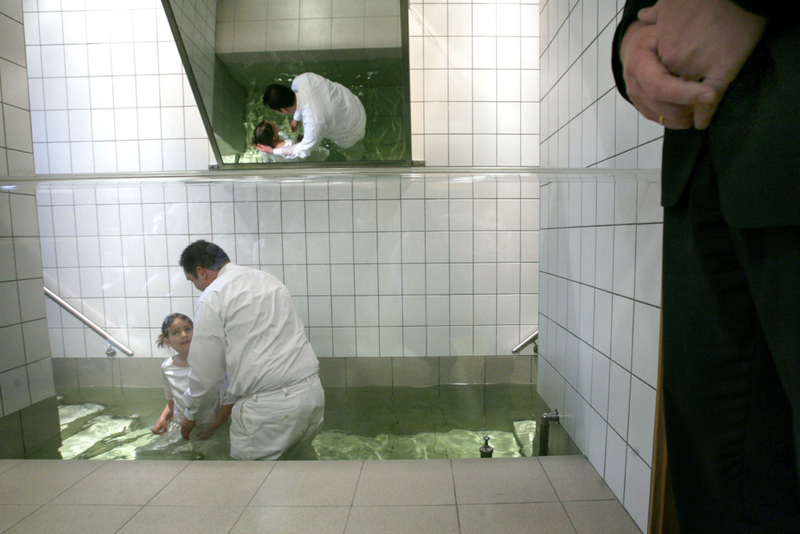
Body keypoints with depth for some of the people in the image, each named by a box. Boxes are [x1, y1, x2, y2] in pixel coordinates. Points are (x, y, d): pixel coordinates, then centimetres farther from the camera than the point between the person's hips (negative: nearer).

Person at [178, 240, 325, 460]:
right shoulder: (270, 280, 15)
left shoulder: (212, 298, -6)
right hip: (313, 392, 7)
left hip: (268, 406, -7)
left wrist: (190, 416, 17)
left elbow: (206, 372, -2)